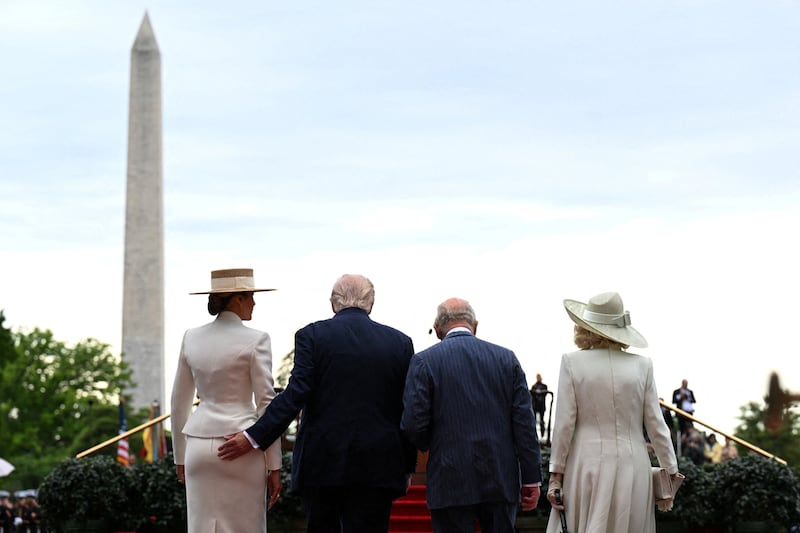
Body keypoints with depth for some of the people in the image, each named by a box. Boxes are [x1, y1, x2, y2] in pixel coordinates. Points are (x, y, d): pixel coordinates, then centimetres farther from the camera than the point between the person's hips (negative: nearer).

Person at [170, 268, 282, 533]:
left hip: (200, 446, 5)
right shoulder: (255, 340, -8)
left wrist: (180, 457, 21)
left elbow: (179, 402, 12)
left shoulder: (192, 338, 6)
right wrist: (274, 466, -4)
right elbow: (266, 404, -8)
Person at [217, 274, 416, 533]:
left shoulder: (312, 336, -1)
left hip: (322, 463, -1)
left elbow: (294, 395, -11)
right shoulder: (400, 342, 5)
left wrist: (254, 437, -8)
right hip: (377, 468, 1)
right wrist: (408, 468, 14)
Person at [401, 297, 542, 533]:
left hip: (451, 484, -3)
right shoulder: (506, 358, 5)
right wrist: (531, 478, 5)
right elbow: (524, 423, 2)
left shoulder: (424, 361, -3)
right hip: (501, 483, 3)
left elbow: (413, 423, -9)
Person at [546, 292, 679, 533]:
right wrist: (671, 469, 13)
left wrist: (556, 474, 1)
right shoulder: (641, 365, 1)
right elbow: (655, 424, 3)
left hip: (586, 467, -1)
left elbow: (564, 423, -4)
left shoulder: (572, 362, -3)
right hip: (632, 468, 1)